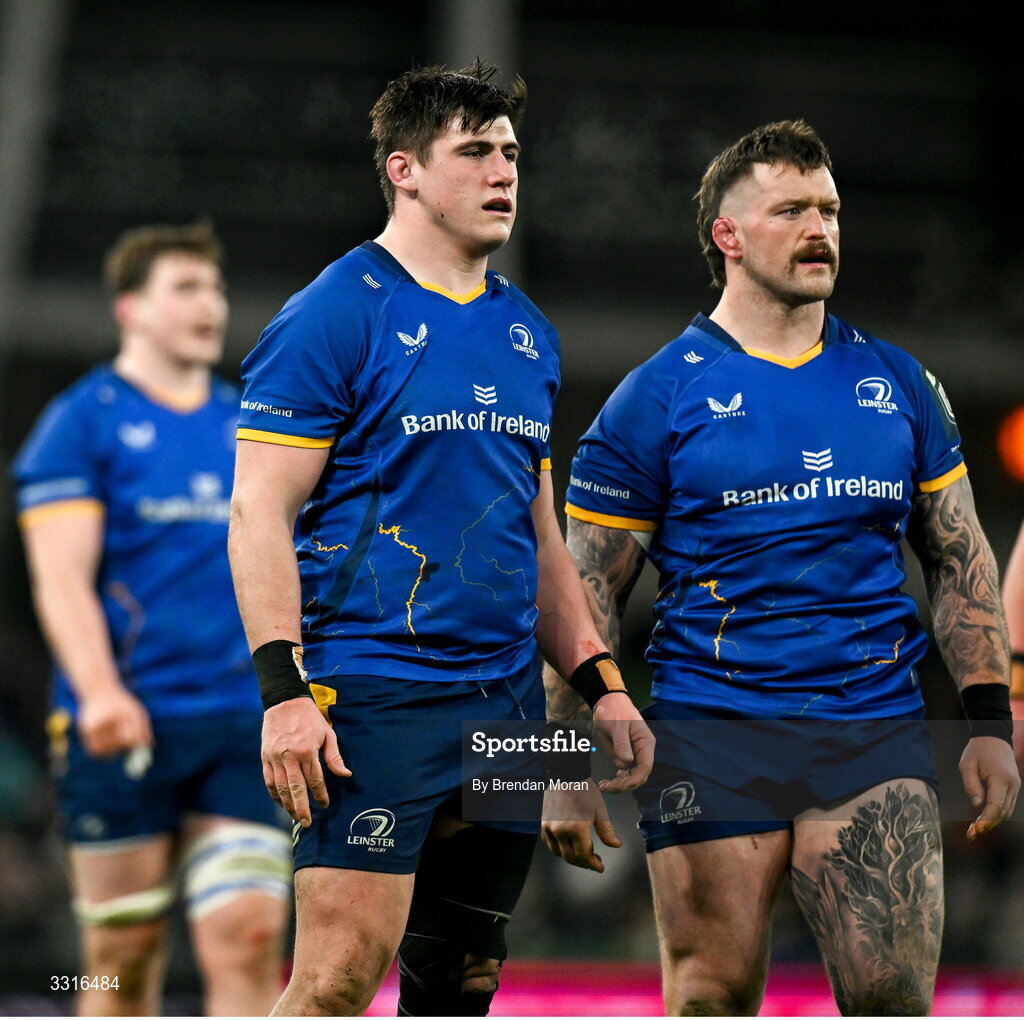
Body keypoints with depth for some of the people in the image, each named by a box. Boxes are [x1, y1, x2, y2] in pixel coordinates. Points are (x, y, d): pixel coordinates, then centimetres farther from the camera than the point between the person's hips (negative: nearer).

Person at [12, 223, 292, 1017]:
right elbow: (61, 577, -9)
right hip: (124, 727, -4)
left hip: (244, 727, 4)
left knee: (249, 936, -9)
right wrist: (99, 693, -23)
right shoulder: (81, 423, 1)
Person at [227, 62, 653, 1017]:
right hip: (374, 695, -7)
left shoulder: (526, 329, 16)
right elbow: (259, 514, -10)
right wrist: (284, 691, -20)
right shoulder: (336, 313, -5)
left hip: (507, 695, 7)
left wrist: (600, 683, 17)